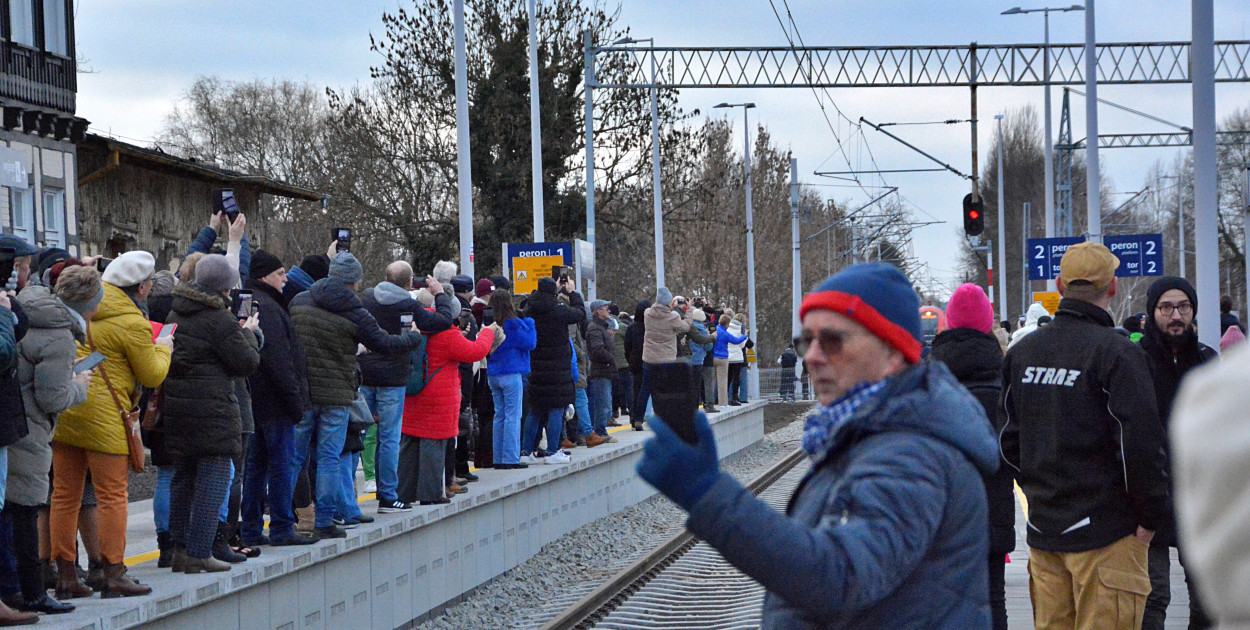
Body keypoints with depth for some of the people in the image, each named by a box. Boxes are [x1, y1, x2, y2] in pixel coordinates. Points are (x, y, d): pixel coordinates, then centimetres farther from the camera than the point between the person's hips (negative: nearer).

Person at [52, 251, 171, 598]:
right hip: (102, 414, -7)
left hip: (62, 409, 7)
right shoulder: (133, 324, -12)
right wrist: (163, 348, 14)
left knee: (65, 493, 9)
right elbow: (152, 375, -3)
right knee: (113, 494, 1)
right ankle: (114, 575, 1)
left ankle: (65, 574, 13)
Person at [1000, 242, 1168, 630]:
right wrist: (1151, 516, -7)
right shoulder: (1117, 353, -13)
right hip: (1105, 532, -6)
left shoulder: (1022, 352, 8)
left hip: (1042, 528, 7)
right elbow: (1141, 444, -17)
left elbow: (1008, 439, 14)